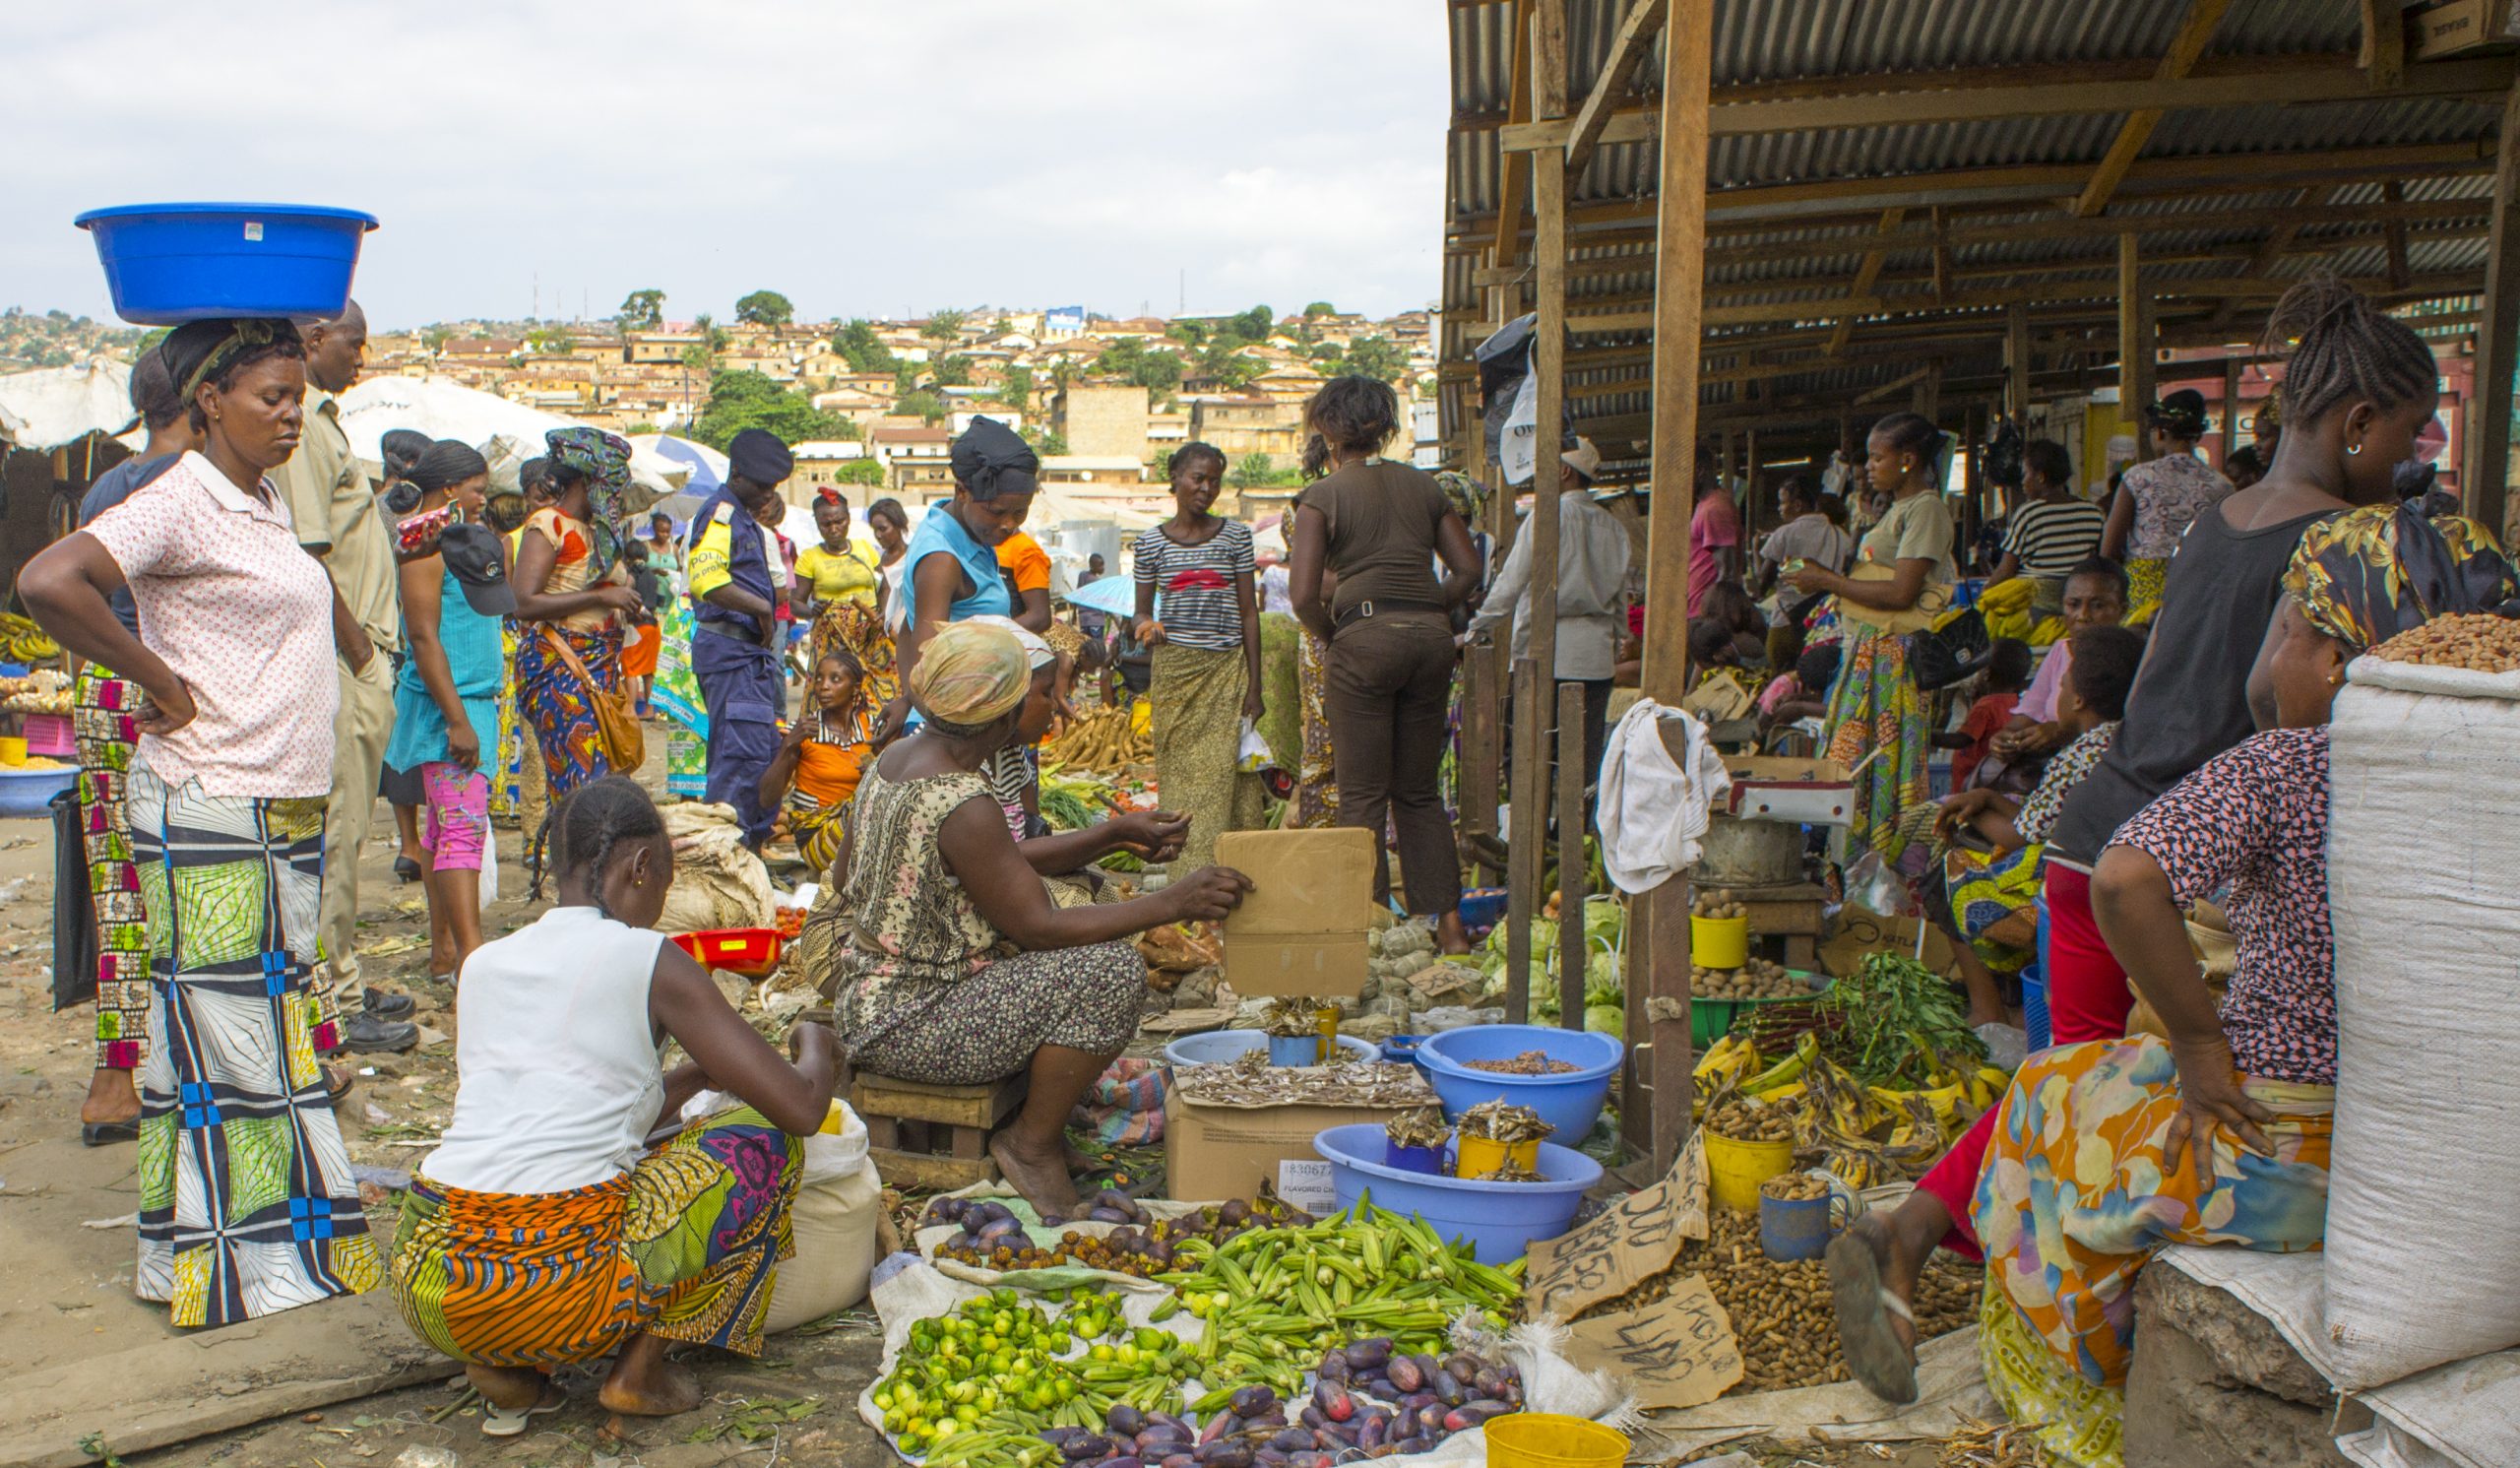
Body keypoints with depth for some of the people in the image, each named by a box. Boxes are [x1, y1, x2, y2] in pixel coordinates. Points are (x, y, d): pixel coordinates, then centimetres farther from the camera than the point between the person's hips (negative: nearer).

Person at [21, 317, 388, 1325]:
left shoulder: (268, 502, 14)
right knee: (221, 1038, -4)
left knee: (280, 1028, 13)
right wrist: (163, 684, -19)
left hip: (285, 812, 9)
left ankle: (286, 1239, 22)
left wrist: (353, 639, 23)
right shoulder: (180, 501, -12)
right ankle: (221, 1267, 5)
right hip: (208, 818, -9)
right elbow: (47, 582, -26)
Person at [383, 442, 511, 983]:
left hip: (473, 701, 10)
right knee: (463, 825, -15)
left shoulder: (466, 541, 18)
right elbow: (424, 635, -19)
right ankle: (471, 955, -18)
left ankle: (444, 949, 18)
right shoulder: (426, 546, -12)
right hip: (445, 706, -10)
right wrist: (457, 720, -21)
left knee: (444, 827, 12)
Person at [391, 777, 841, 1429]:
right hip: (560, 1290, -6)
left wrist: (699, 1073, 38)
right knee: (761, 1133, 13)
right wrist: (817, 1051, 20)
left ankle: (506, 1369, 14)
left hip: (424, 1284, 6)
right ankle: (640, 1368, 8)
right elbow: (801, 1107, -3)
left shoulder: (484, 963, 15)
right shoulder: (650, 960, -3)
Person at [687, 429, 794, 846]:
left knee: (766, 752, 14)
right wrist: (762, 608, -18)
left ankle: (755, 840, 23)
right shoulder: (721, 514, -10)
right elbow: (708, 581, -26)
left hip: (753, 651, 11)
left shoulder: (746, 519, 22)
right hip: (730, 651, -11)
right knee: (743, 753, -13)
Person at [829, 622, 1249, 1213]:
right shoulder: (960, 804, -26)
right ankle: (1032, 1143, -2)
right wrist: (1171, 904, -18)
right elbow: (1035, 926, -23)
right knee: (1113, 969, -20)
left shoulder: (896, 757, 4)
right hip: (906, 1028, -10)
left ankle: (1035, 1109, 16)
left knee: (1078, 901, 15)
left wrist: (1114, 834, 9)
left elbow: (1002, 866, 11)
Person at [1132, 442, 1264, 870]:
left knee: (1226, 774, -5)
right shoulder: (1151, 541, 7)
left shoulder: (1235, 535, 5)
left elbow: (1249, 612, 4)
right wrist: (1144, 625, -14)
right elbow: (1141, 610, 12)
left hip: (1227, 669, 0)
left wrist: (1254, 687, -1)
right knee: (1178, 773, -2)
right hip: (1173, 668, 1)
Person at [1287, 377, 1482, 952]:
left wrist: (1330, 638, 9)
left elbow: (1304, 594, -8)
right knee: (1420, 791, 14)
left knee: (1362, 795, 3)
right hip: (1432, 638, 5)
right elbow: (1468, 569, 10)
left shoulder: (1322, 495, 0)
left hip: (1365, 639, -5)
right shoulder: (1423, 485, 13)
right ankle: (1449, 923, 11)